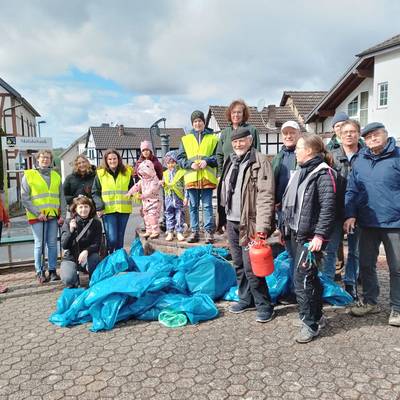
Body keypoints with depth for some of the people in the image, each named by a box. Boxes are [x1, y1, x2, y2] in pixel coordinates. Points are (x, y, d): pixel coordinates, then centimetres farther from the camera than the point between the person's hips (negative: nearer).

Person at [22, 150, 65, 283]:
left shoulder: (56, 176, 12)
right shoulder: (29, 175, 1)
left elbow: (61, 197, 13)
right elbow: (25, 199, -4)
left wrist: (62, 215, 4)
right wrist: (37, 213, -11)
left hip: (53, 216, 3)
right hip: (37, 217, -3)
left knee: (52, 244, 6)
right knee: (39, 244, -1)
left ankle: (52, 270, 15)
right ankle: (40, 272, 8)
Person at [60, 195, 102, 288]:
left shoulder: (96, 223, -4)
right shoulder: (68, 222, -5)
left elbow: (97, 245, -11)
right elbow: (64, 246, -12)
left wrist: (86, 251, -33)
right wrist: (71, 231, -29)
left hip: (88, 257, 0)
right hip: (70, 258, 0)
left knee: (94, 257, -36)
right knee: (68, 279, -29)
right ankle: (75, 278, 11)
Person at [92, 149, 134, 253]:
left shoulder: (127, 172, 9)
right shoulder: (100, 174, 3)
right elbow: (95, 193, 3)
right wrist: (99, 207, -9)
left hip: (124, 210, 3)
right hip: (108, 210, -3)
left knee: (120, 238, 11)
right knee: (112, 238, -11)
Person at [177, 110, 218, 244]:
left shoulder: (213, 138, 9)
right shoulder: (185, 139, 12)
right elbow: (180, 158, 9)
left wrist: (207, 161, -11)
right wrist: (190, 164, -8)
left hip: (207, 177, -2)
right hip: (191, 177, 2)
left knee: (207, 205, 1)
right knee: (193, 206, 7)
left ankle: (209, 232, 6)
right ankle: (194, 232, 15)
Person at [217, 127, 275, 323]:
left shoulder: (260, 161, -10)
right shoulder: (231, 161, 14)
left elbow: (266, 196, -18)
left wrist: (262, 226, -24)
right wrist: (223, 217, 16)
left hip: (249, 223, -7)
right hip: (231, 221, 8)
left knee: (251, 267, -6)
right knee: (238, 265, 16)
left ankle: (264, 306, 11)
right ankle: (245, 299, 31)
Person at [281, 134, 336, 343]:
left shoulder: (323, 173, -11)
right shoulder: (299, 172, 15)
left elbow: (328, 206, -18)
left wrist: (320, 235, -23)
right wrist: (284, 228, 18)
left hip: (310, 236, -8)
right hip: (295, 233, 8)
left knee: (302, 279, -7)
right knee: (309, 276, 17)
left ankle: (310, 324, 7)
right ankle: (317, 315, 32)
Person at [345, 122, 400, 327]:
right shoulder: (360, 160, 6)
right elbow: (351, 190, 7)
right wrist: (350, 214, -2)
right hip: (367, 223, 4)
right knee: (366, 265, 14)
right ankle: (369, 302, 33)